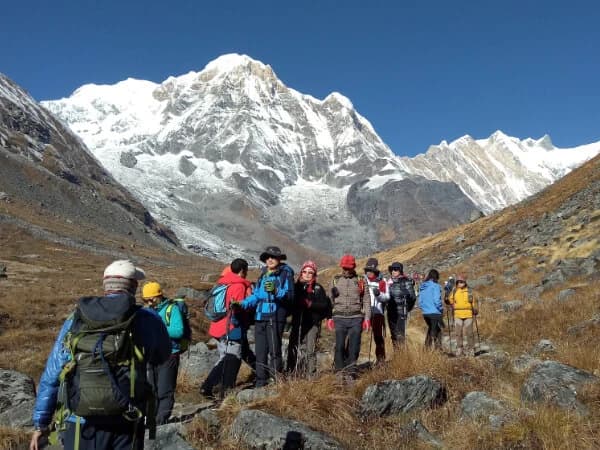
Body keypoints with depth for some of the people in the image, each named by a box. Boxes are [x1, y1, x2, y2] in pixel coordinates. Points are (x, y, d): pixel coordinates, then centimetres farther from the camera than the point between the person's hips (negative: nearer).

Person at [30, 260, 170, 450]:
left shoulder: (75, 320, 1)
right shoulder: (147, 320, -5)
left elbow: (51, 376, 5)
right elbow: (162, 357, 13)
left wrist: (40, 424, 14)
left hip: (80, 426, 2)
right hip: (126, 427, -1)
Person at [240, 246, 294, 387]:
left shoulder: (286, 273, -2)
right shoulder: (263, 275, 17)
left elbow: (289, 295, -13)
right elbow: (255, 296, 17)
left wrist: (275, 291, -30)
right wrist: (242, 304, 2)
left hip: (276, 317, -6)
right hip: (260, 317, 6)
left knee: (274, 350, -5)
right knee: (260, 351, 10)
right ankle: (261, 381, 18)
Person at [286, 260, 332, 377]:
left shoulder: (318, 288, 5)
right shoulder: (296, 286, 10)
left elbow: (324, 305, -5)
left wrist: (310, 304, -15)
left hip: (313, 323, -2)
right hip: (298, 322, 2)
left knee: (310, 350, -1)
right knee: (294, 349, 3)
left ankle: (311, 375, 7)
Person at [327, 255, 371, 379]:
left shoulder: (360, 281, 7)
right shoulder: (335, 280, 11)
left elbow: (366, 301, 7)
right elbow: (330, 300, 12)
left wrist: (367, 318, 0)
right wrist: (330, 317, 6)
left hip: (356, 318, 0)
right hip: (340, 318, 1)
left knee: (354, 346, -1)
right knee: (339, 345, -6)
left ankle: (351, 371, 13)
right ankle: (339, 371, 5)